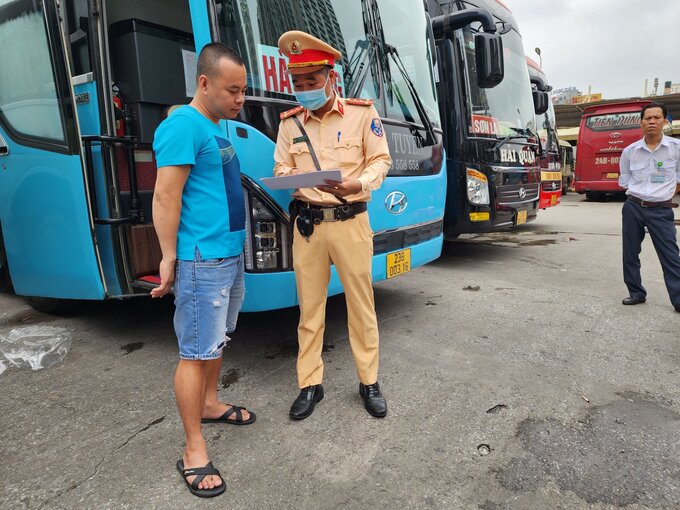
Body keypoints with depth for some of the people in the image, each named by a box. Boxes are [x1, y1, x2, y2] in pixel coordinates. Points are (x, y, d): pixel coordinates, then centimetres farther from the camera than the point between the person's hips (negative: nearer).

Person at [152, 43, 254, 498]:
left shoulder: (218, 128, 15)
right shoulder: (183, 126, -14)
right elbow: (165, 197, -18)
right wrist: (170, 258, -17)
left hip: (230, 253, 10)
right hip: (202, 260, -9)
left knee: (217, 339, 21)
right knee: (196, 352, -2)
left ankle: (210, 404, 39)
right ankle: (194, 450, 10)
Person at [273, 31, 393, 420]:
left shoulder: (363, 112, 0)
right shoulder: (290, 122, 8)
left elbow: (380, 161, 2)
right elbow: (282, 166, 13)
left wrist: (356, 185, -18)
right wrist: (288, 177, -12)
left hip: (350, 221, -2)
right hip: (308, 223, 3)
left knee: (361, 303, 5)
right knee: (310, 306, 7)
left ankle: (369, 382, 21)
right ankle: (311, 384, 20)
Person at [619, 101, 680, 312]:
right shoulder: (630, 151, 2)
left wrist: (662, 195, 3)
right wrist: (640, 194, 6)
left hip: (661, 210, -2)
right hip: (633, 208, 3)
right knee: (630, 253, 8)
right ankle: (636, 293, 21)